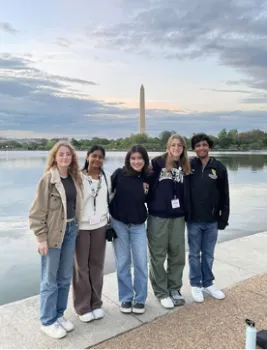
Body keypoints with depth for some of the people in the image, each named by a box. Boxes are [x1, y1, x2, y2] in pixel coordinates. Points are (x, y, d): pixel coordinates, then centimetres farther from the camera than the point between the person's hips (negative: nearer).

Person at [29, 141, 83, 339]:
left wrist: (75, 226, 7)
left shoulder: (75, 178, 5)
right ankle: (48, 321, 23)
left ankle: (59, 314, 33)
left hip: (71, 229, 6)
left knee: (65, 277, 16)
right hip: (53, 232, -6)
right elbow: (38, 211, -13)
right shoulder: (48, 179, -13)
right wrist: (41, 237, -15)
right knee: (50, 280, 7)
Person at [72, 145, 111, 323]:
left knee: (97, 265, 10)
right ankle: (83, 306, 19)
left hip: (100, 225, 4)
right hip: (81, 226, -3)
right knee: (81, 266, 5)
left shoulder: (107, 176, 5)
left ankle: (96, 303, 25)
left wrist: (109, 220, 13)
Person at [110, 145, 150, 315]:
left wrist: (147, 191, -9)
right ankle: (126, 298, 24)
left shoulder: (148, 178, -4)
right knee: (122, 263, 8)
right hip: (118, 223, -1)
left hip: (138, 225, 1)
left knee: (141, 262, 4)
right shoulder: (119, 174, -9)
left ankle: (140, 299, 22)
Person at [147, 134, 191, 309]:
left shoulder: (185, 167, 8)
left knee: (178, 255, 11)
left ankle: (174, 289, 30)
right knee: (158, 256, 6)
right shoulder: (157, 163, -5)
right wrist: (149, 203, -13)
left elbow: (187, 192, 13)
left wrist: (187, 213, 9)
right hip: (158, 216, -4)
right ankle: (161, 292, 21)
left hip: (178, 217, 4)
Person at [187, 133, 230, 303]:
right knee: (195, 254, 10)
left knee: (209, 254, 14)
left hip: (212, 220, 1)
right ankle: (196, 284, 25)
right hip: (194, 220, -1)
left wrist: (224, 219, 0)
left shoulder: (219, 168, -2)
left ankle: (208, 283, 30)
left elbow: (224, 196, 1)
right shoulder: (188, 166, -5)